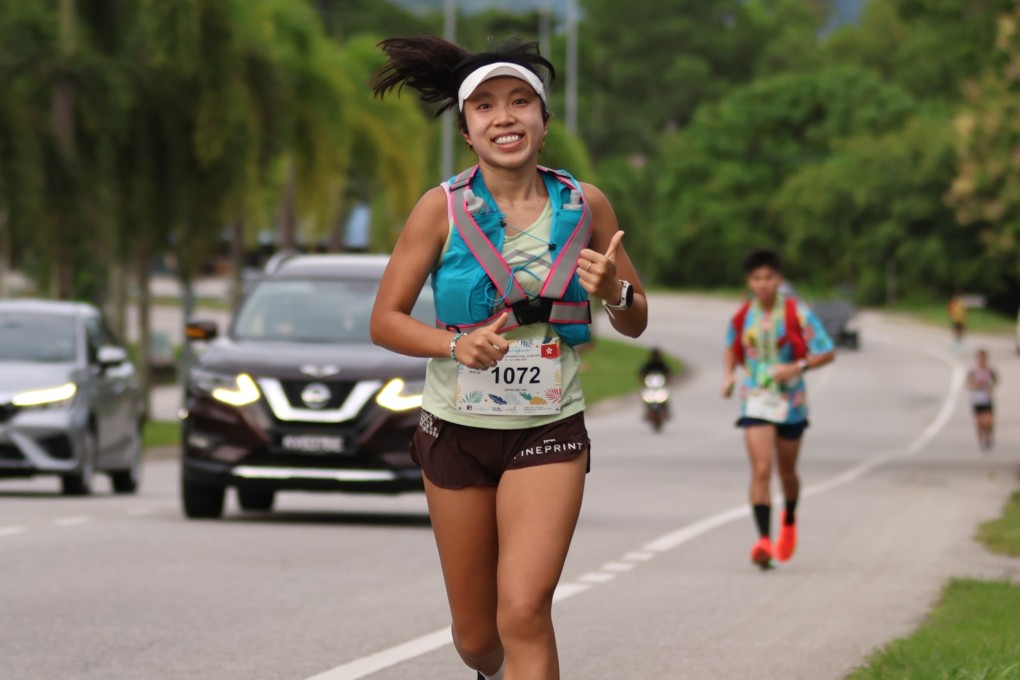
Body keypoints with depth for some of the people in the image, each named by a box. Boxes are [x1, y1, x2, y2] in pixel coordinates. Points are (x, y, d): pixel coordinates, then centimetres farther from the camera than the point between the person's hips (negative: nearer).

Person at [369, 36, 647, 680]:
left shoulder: (585, 205, -2)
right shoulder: (443, 208, -7)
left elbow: (637, 323, 8)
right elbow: (386, 319, -3)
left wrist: (615, 291, -16)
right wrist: (456, 345, -22)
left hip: (549, 432, -1)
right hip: (457, 430, 1)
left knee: (524, 611, -20)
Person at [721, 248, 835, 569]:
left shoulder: (797, 315, -9)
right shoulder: (741, 317, 0)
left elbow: (827, 352, -7)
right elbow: (732, 349, 19)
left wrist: (798, 367, -22)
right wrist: (729, 375, 0)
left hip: (790, 402, 0)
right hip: (755, 402, 0)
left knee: (787, 471, 15)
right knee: (761, 470, -16)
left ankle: (789, 520, 46)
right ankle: (764, 539, -22)